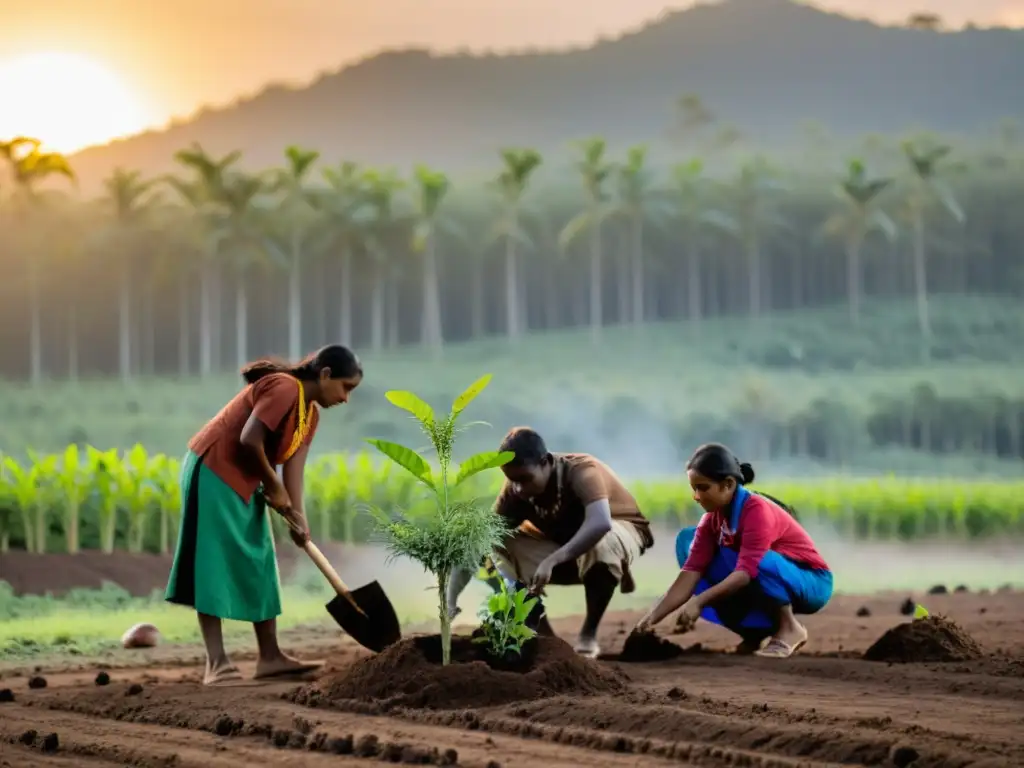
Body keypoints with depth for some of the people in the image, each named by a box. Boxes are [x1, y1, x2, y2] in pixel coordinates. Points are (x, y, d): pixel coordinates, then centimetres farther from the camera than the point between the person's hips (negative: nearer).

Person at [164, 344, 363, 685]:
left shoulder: (311, 414, 10)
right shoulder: (284, 388, -20)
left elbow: (294, 466, 2)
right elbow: (249, 440, -25)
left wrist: (297, 516, -12)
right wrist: (273, 486, -12)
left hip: (244, 482, 10)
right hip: (213, 472, -10)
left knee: (258, 565, 9)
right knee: (215, 563, -9)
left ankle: (270, 656, 13)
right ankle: (216, 662, -10)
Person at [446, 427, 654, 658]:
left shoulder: (581, 471, -34)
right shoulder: (514, 490, -20)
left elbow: (600, 524, -52)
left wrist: (551, 561, -61)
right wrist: (451, 601, -36)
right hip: (564, 546, 5)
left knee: (601, 543, -41)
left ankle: (589, 633, -19)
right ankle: (542, 634, -8)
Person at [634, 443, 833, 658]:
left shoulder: (757, 511, -27)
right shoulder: (712, 519, -6)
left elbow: (746, 571, -37)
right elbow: (692, 571, -14)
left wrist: (699, 601, -45)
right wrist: (653, 616, -24)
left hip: (811, 583, -7)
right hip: (776, 587, 8)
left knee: (759, 561, -40)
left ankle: (789, 628, -14)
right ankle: (754, 632, -1)